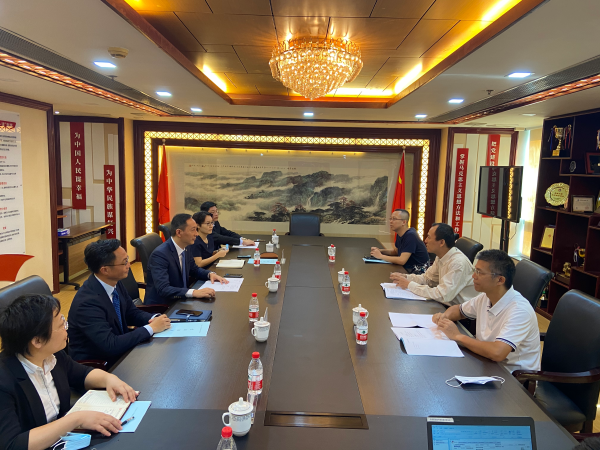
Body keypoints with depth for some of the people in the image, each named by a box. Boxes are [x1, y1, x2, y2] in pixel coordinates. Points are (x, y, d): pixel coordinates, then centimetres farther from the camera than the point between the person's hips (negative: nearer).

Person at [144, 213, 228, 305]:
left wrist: (210, 274, -1)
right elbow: (163, 289, -29)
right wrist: (194, 292, -40)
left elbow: (194, 269, 20)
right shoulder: (160, 254, -21)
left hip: (180, 301, 8)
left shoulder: (184, 248, 3)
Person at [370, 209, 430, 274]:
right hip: (408, 269, 8)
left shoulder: (410, 235, -23)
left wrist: (381, 256, -19)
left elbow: (402, 260, -29)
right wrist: (380, 251, 2)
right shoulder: (399, 234, 6)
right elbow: (395, 251, 20)